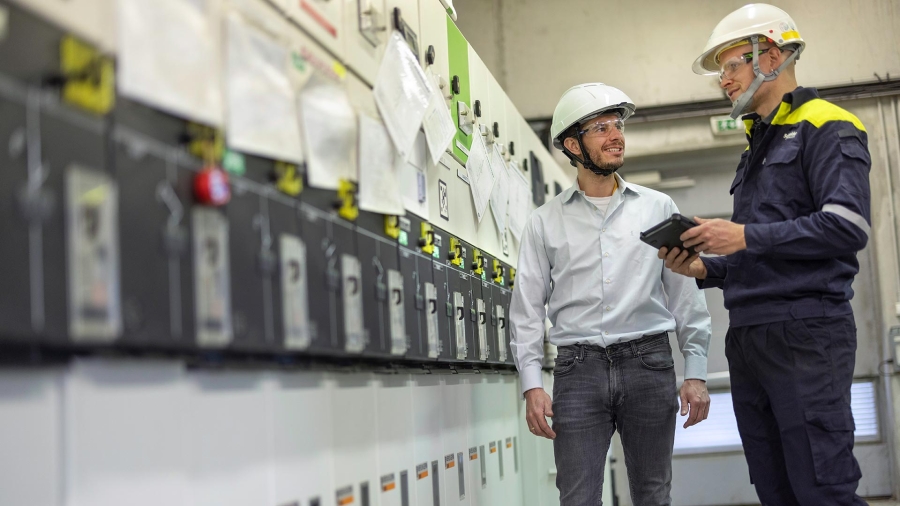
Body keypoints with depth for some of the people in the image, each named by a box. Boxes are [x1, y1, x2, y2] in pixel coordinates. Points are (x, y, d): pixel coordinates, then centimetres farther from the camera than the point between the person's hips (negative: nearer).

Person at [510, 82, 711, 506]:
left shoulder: (658, 208, 9)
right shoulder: (545, 222, 8)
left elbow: (686, 296, 8)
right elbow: (527, 309, 5)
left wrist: (696, 373, 2)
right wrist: (532, 384, -4)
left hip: (649, 362, 1)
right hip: (578, 368, -1)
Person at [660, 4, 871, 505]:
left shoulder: (826, 127, -3)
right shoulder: (758, 148, 24)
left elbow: (847, 227, -16)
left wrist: (746, 237, -15)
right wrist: (706, 269, 8)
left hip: (805, 332, -9)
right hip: (749, 336, 9)